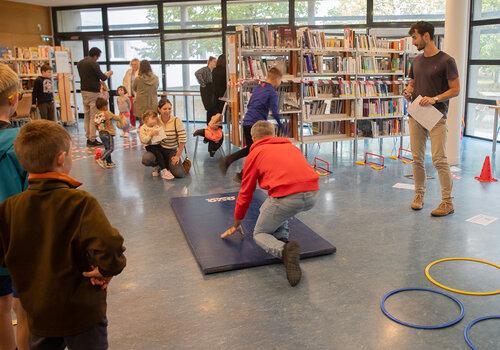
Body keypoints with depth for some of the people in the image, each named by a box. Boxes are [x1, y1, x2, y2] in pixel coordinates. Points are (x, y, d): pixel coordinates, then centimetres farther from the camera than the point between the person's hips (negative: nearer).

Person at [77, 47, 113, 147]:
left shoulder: (80, 63, 12)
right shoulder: (93, 63, -13)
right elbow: (102, 77, -10)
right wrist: (108, 74, 11)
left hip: (84, 91, 8)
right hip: (93, 92, -8)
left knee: (87, 115, 11)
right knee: (93, 116, -5)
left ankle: (88, 138, 13)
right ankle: (92, 140, -5)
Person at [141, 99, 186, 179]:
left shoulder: (176, 121, -12)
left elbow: (183, 140, -14)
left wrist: (177, 156, -15)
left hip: (173, 151, -1)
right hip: (159, 149, 1)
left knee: (179, 174, -23)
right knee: (146, 159, -31)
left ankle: (169, 164, 14)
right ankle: (159, 164, 6)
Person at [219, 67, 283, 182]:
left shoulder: (257, 87, 14)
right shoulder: (272, 93, -9)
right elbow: (275, 112, -14)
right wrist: (281, 125, -4)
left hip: (246, 122, 7)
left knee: (250, 148, 21)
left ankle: (227, 160, 7)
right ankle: (242, 176, 10)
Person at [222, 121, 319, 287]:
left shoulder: (255, 153, 15)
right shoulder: (290, 145, 28)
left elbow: (245, 193, 20)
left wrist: (237, 223, 35)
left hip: (287, 197, -6)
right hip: (313, 195, 6)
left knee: (259, 234, 18)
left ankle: (283, 249, -14)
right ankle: (282, 238, 19)